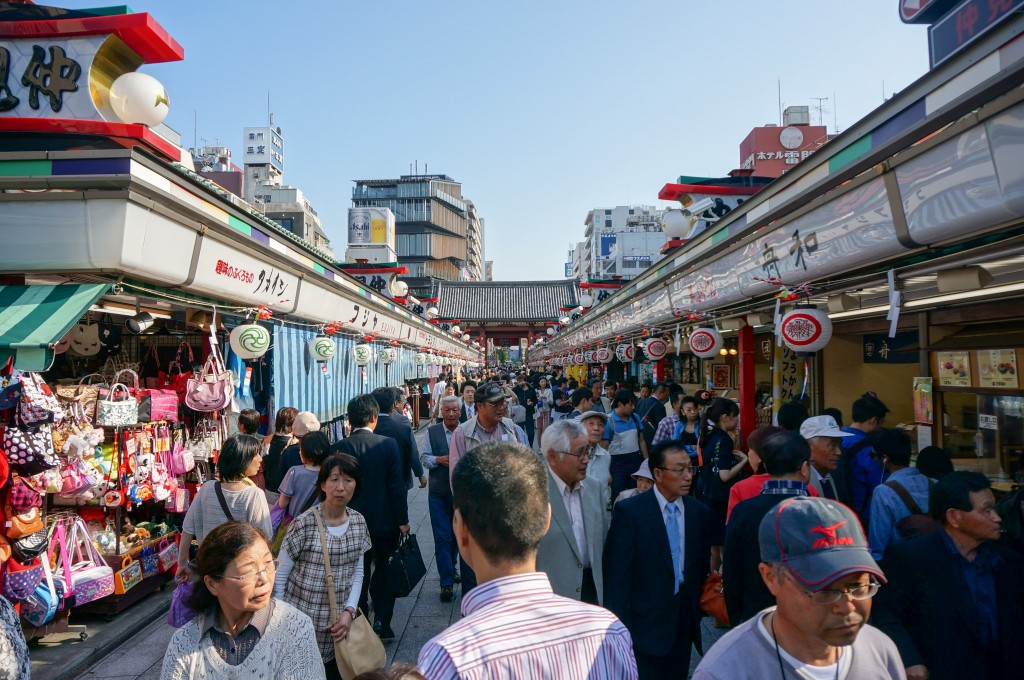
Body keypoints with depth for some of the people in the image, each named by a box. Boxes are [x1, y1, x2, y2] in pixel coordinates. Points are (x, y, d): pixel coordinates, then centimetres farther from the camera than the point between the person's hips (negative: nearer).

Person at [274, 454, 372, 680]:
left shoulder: (359, 523, -1)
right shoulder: (304, 524, -16)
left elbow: (357, 572, 7)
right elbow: (280, 576, -8)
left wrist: (349, 611, -5)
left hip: (338, 625, 4)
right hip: (301, 624, -4)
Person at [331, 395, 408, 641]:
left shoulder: (339, 448, -10)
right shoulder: (388, 444, -12)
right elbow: (397, 485, -11)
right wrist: (402, 519, -3)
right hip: (385, 521, -1)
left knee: (359, 573, 15)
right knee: (384, 571, 15)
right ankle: (382, 624, 14)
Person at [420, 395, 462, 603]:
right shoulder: (432, 432, -1)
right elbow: (423, 457, 1)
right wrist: (438, 460, -16)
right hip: (439, 493, -1)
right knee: (442, 537, -1)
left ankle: (451, 567, 42)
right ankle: (447, 583, 6)